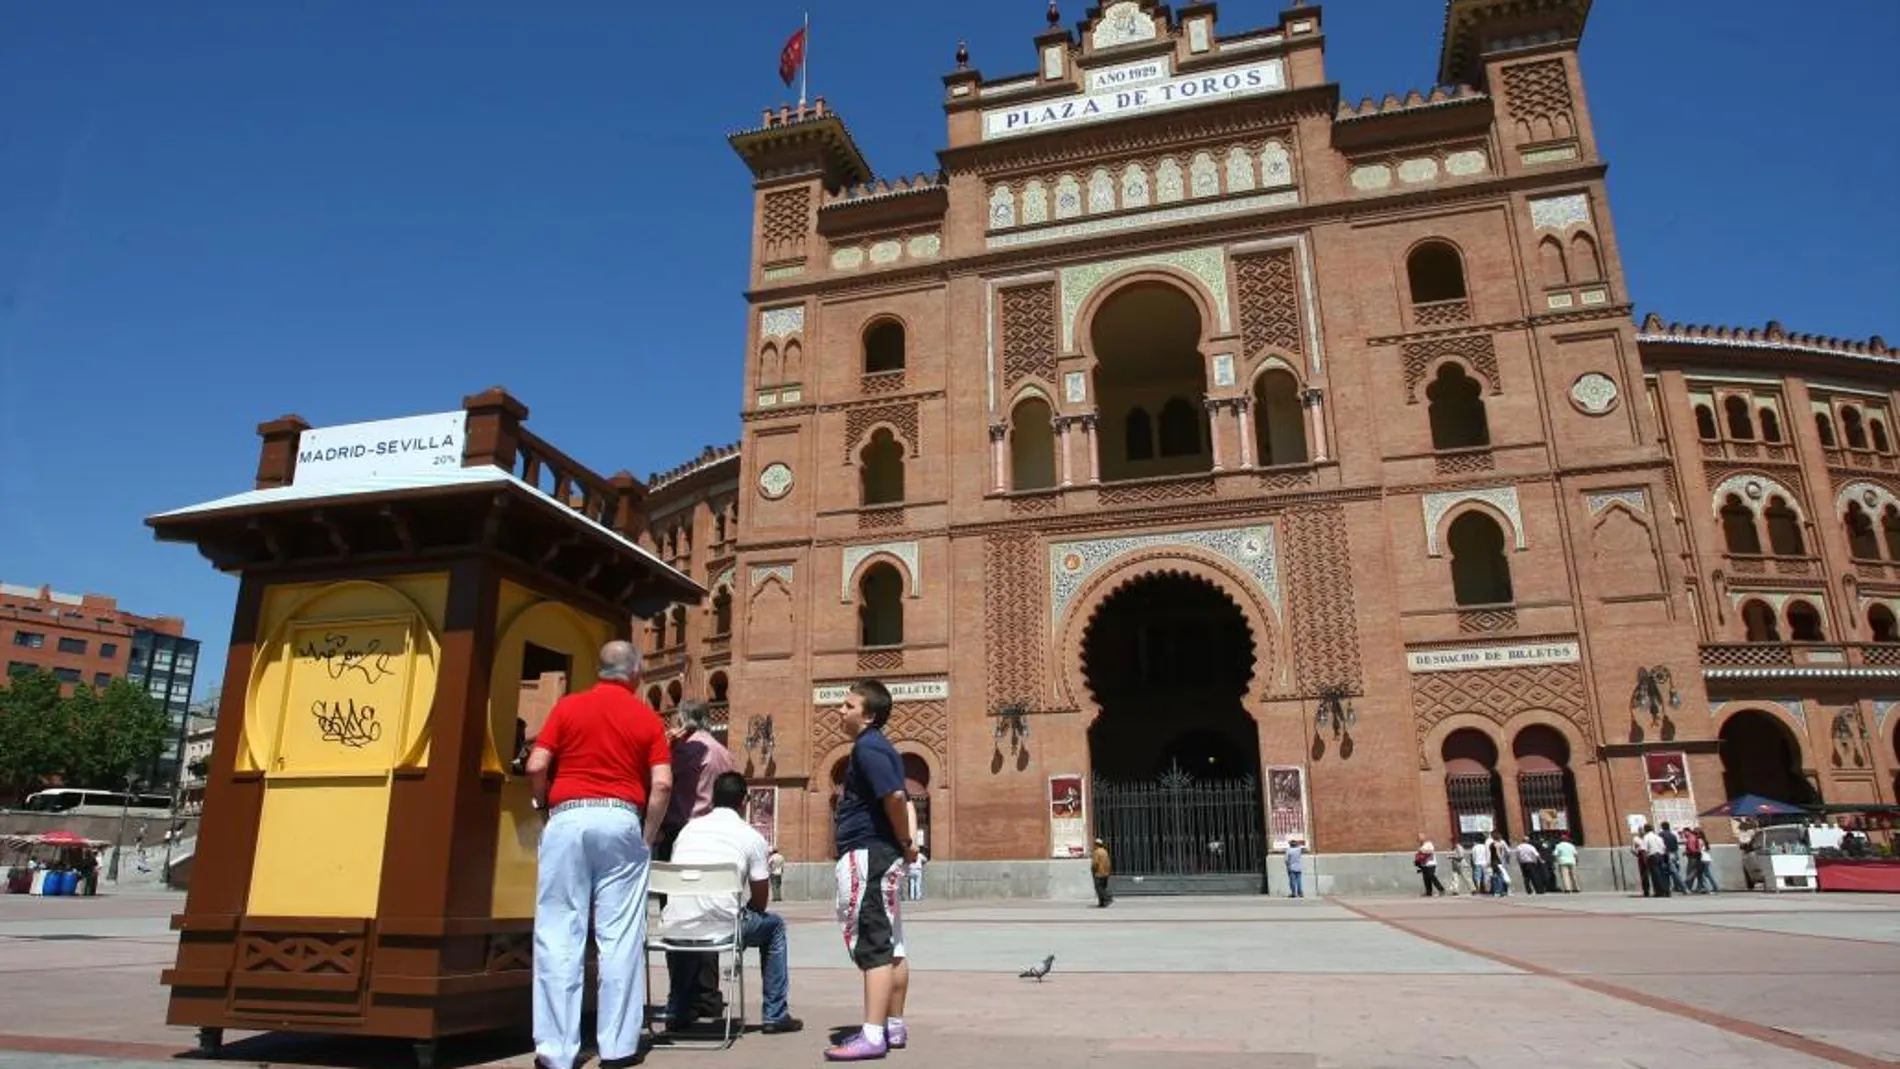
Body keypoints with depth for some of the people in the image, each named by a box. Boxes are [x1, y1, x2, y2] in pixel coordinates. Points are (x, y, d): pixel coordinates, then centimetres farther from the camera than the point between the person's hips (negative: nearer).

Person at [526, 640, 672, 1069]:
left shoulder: (568, 706, 7)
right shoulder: (647, 717, 7)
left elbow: (536, 767, 0)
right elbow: (662, 784, -3)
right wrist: (647, 836, 7)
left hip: (568, 819, 0)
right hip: (621, 821, 0)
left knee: (559, 935, 4)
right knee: (620, 936, 4)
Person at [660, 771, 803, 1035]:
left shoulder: (688, 828, 16)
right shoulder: (752, 837, 4)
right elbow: (759, 902, 7)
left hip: (674, 933, 4)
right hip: (719, 930, -4)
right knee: (774, 925, 24)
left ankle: (677, 1013, 40)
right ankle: (775, 1015, 23)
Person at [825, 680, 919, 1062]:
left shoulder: (867, 747, -15)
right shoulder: (875, 746, 17)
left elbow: (894, 795, -28)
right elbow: (895, 797, 20)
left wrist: (905, 842, -16)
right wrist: (904, 844, 9)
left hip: (866, 854, -10)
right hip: (880, 854, 10)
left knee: (872, 946, -8)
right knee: (890, 944, 13)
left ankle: (872, 1036, -6)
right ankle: (894, 1027, 21)